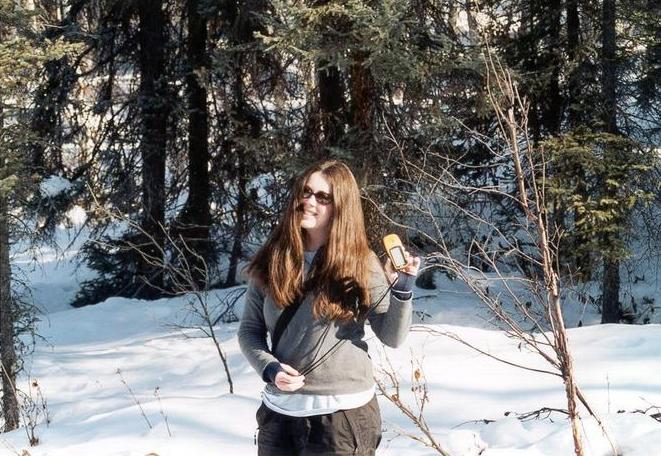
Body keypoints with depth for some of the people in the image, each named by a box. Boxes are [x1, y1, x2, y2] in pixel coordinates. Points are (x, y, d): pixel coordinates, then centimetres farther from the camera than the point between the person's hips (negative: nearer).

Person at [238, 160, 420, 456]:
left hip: (342, 413, -3)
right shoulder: (271, 260, 2)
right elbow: (249, 330, 8)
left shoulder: (361, 264, -4)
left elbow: (392, 337, -4)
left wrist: (401, 289, -19)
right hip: (278, 411, 3)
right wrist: (270, 368, -10)